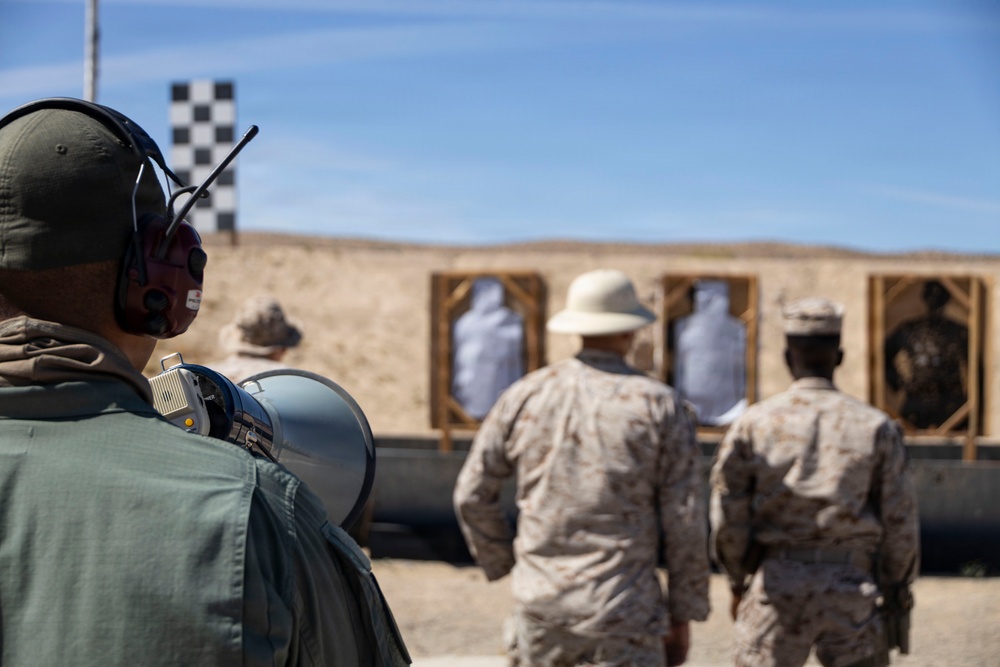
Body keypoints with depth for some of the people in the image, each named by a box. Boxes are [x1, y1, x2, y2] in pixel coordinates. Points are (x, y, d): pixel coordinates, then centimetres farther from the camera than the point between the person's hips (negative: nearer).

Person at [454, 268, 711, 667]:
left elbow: (472, 496, 6)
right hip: (622, 617, -3)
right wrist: (682, 618, 4)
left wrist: (503, 565, 20)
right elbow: (685, 519, -5)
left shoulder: (525, 396, 3)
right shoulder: (658, 405, -4)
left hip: (540, 606, 4)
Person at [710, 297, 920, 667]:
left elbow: (727, 517, -2)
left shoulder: (752, 425, -3)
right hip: (850, 592, 0)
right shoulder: (876, 426, -1)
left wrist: (738, 581, 13)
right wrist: (896, 593, 11)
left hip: (775, 589, 0)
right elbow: (900, 523, 0)